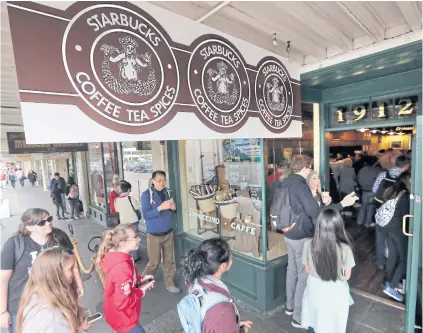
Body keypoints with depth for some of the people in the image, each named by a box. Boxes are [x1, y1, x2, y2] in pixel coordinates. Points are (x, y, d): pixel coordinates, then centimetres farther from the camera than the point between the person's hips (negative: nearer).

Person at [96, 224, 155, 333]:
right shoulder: (122, 267, -37)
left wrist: (141, 279, -2)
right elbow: (123, 302, -31)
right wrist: (142, 290, -20)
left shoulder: (117, 256, -8)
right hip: (122, 318, -9)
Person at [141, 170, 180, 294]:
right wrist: (160, 207, -30)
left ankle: (170, 284, 30)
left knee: (169, 260, 13)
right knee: (154, 262, 9)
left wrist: (173, 208, -11)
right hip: (154, 234, -4)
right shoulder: (146, 194, -13)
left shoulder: (167, 192, 1)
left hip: (168, 232, 4)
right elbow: (145, 215, -18)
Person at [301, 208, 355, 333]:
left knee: (315, 322, 28)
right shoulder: (345, 248, -27)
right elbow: (347, 276, -10)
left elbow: (307, 270, -6)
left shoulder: (309, 244, -22)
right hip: (336, 293, -1)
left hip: (315, 290, 1)